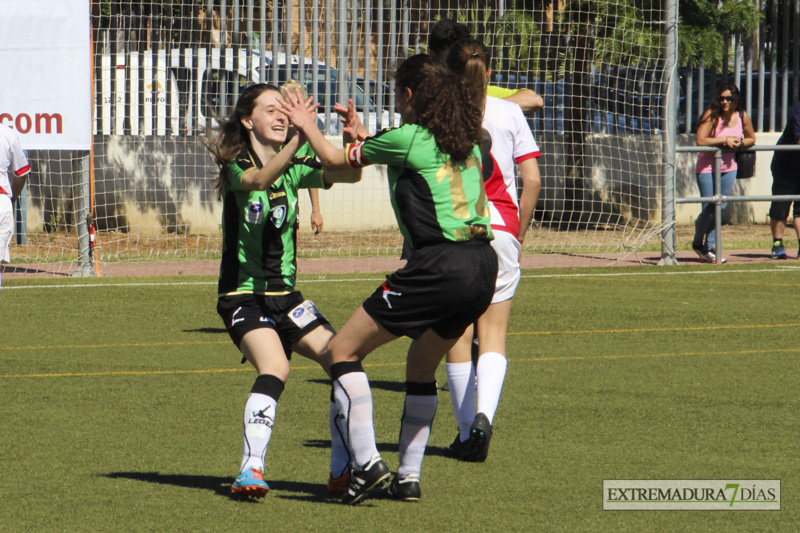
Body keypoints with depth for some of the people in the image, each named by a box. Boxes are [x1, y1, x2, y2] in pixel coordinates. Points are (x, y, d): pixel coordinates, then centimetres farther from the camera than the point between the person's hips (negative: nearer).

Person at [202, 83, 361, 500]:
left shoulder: (292, 169, 6)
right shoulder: (236, 168, -11)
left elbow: (349, 174, -3)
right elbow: (260, 179, -34)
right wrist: (298, 139, -48)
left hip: (284, 295, 6)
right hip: (243, 294, -6)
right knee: (275, 367, -30)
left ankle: (343, 473, 6)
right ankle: (251, 471, -32)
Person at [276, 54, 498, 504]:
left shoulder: (406, 138, -3)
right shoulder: (465, 141, 17)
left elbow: (336, 160, 12)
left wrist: (307, 126, 30)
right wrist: (363, 136, 41)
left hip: (439, 265, -8)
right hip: (483, 268, 8)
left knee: (343, 350, 2)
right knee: (422, 365, 25)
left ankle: (367, 462, -8)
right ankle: (409, 477, 21)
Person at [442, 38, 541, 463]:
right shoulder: (509, 112, 6)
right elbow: (532, 179, 2)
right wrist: (520, 233, 12)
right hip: (500, 228, 1)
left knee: (458, 335, 7)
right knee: (493, 332, 5)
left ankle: (466, 432, 9)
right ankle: (483, 415, -18)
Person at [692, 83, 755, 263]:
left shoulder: (742, 117, -2)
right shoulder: (712, 115, -16)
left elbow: (751, 138, 14)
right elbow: (700, 141, -23)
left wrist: (739, 143, -8)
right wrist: (725, 140, -21)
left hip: (729, 167, 4)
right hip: (707, 167, -4)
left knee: (721, 208, 3)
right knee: (709, 210, -5)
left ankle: (709, 249, 13)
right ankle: (697, 243, 20)